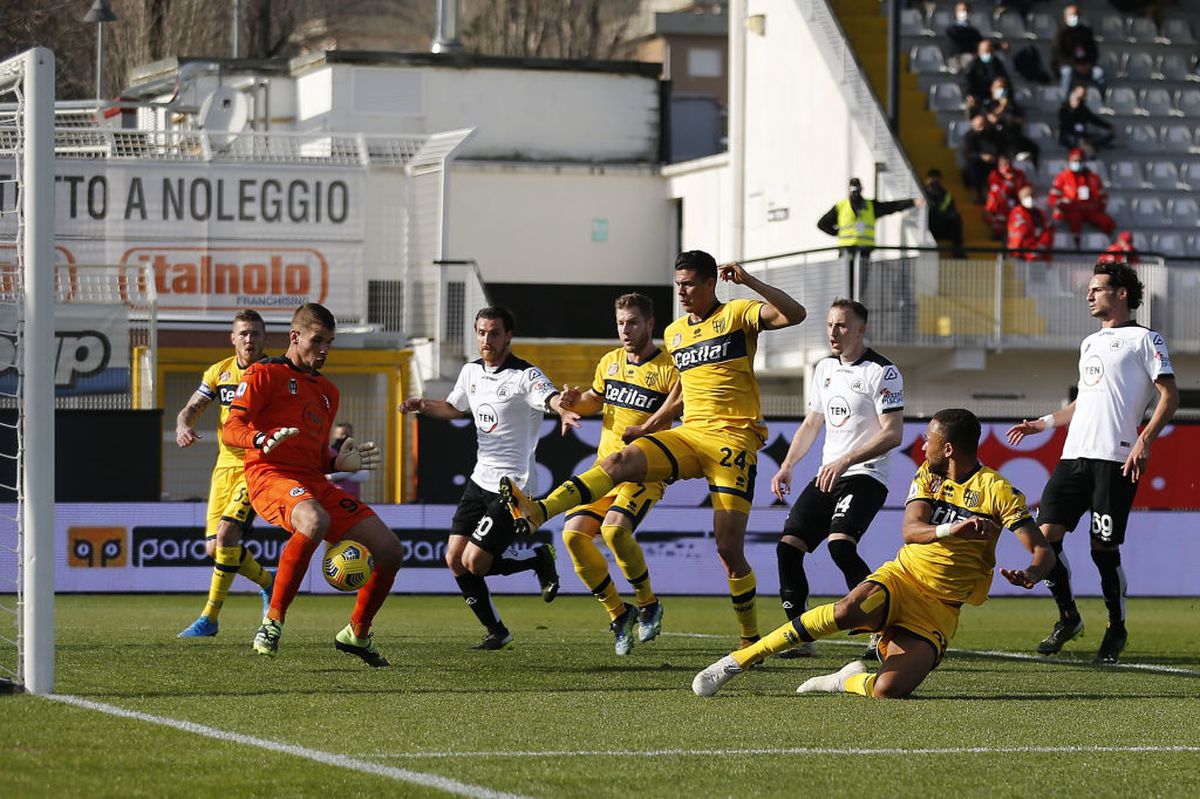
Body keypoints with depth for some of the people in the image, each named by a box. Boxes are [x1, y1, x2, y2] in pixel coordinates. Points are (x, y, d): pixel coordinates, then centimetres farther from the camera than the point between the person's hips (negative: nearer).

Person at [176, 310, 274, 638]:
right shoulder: (218, 373, 8)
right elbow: (192, 408, 7)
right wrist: (183, 426, -16)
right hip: (226, 464, 5)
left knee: (226, 534, -21)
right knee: (214, 548, 2)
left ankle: (210, 617, -13)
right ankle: (267, 582, 30)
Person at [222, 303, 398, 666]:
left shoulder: (328, 391, 26)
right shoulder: (265, 374, 4)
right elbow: (231, 430, -8)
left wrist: (340, 462, 7)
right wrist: (262, 440, -29)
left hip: (315, 483, 7)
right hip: (271, 476, -7)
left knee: (390, 549, -2)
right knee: (315, 521, -41)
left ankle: (357, 633, 20)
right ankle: (273, 621, -30)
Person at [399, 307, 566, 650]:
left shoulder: (525, 376, -14)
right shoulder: (471, 371, 9)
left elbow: (551, 398, -35)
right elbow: (454, 408, 28)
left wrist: (563, 407, -58)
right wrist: (424, 405, 10)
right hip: (481, 478, 8)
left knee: (475, 562, -13)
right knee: (455, 559, 4)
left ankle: (539, 558, 12)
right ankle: (497, 632, 18)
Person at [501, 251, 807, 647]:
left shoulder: (738, 314, 0)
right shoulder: (674, 333, 18)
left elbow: (794, 314, -15)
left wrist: (749, 282, -19)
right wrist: (650, 425, 28)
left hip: (734, 439, -5)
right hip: (688, 434, 5)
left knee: (729, 549, -9)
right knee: (622, 460, -23)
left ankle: (751, 640, 5)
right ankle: (536, 513, -39)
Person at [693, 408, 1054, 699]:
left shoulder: (997, 491, -5)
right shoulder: (929, 475, 8)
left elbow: (1043, 551, -10)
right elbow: (910, 530, -9)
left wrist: (1030, 575, -35)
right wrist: (952, 530, -31)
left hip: (940, 608, -2)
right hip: (900, 579, 2)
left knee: (888, 690, -27)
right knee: (848, 610, -35)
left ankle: (849, 680, 10)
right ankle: (738, 660, -27)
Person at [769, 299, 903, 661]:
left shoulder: (882, 371, -9)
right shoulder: (825, 368, 14)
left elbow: (893, 434, -16)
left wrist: (844, 462, -23)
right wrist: (787, 466, 10)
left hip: (865, 476, -8)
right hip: (827, 476, 8)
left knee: (840, 544, -27)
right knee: (788, 546, -4)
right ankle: (800, 638, 5)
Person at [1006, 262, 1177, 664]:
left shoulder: (1143, 339, 1)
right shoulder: (1089, 344, 24)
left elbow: (1169, 396, -6)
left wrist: (1143, 441, -17)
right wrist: (1043, 423, 25)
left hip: (1115, 459, -7)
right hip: (1074, 453, 7)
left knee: (1104, 547, -6)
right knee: (1046, 533, -4)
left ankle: (1116, 629, 13)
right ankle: (1067, 617, 13)